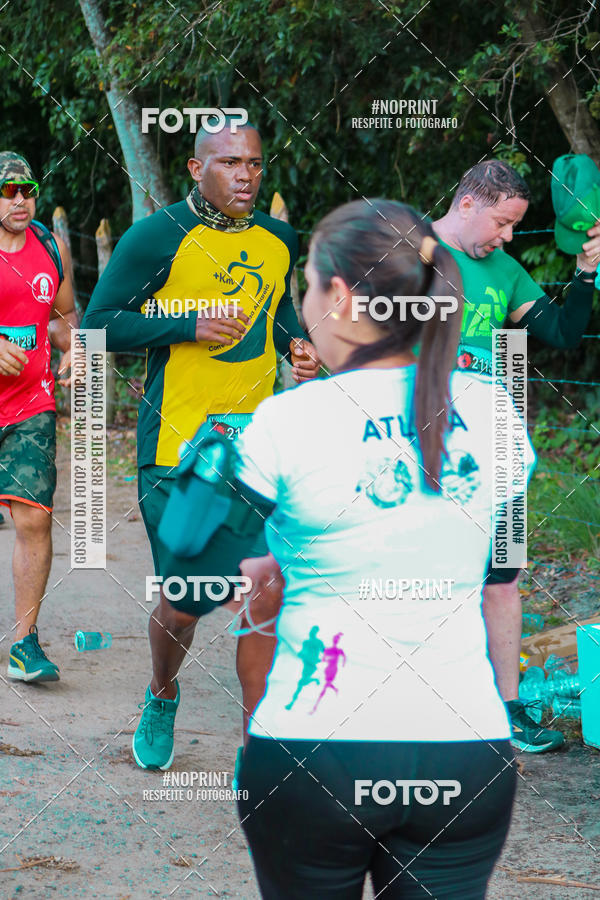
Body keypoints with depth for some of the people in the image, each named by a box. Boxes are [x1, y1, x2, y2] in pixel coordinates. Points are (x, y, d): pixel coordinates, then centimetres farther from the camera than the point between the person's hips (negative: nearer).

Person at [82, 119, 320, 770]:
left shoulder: (278, 240, 10)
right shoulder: (156, 238, -8)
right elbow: (98, 324, -8)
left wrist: (296, 344, 7)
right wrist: (189, 326, -18)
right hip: (178, 445, -4)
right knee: (184, 602, 0)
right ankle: (161, 698, 31)